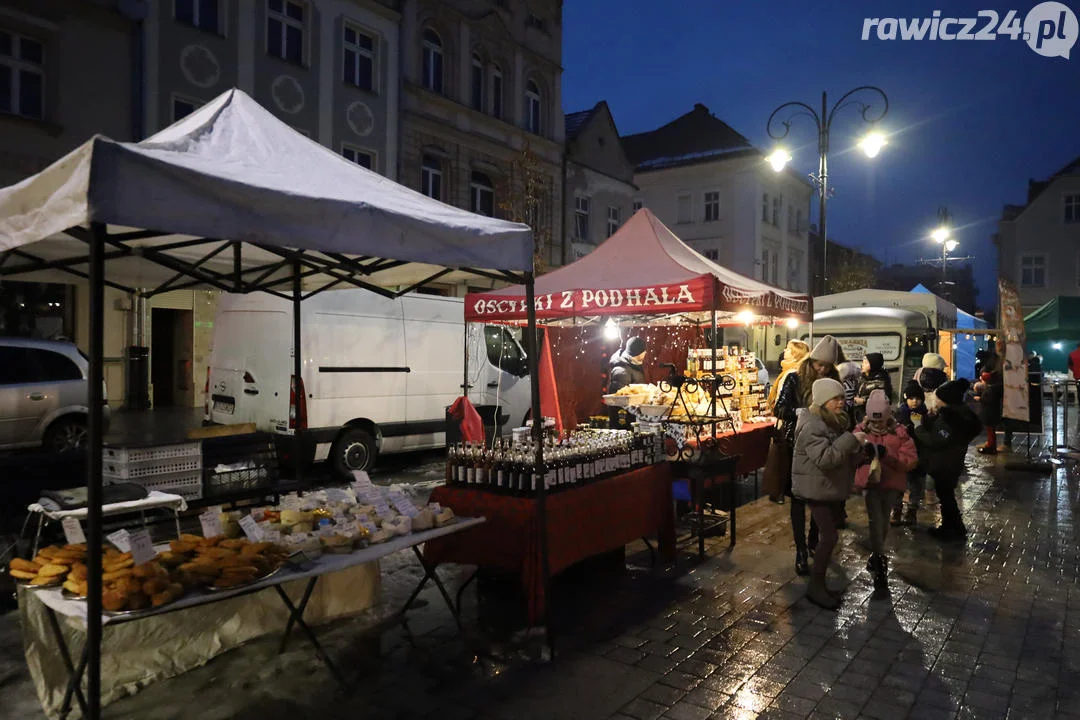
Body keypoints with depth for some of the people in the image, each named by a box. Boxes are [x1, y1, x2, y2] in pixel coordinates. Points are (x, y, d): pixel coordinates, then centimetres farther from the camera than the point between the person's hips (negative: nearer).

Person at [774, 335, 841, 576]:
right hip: (797, 446, -3)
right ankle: (801, 550, 6)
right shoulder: (795, 379, -6)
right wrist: (801, 412, -28)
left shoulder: (834, 382, 3)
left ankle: (813, 540, 32)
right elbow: (779, 409, -11)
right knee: (798, 498, 0)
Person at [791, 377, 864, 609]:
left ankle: (819, 584, 24)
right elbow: (825, 458, -31)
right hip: (817, 489, -9)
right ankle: (815, 587, 4)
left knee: (829, 535, 13)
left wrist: (858, 447, -6)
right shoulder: (811, 426, -21)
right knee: (829, 537, -9)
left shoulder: (836, 422, 9)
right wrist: (851, 439, -28)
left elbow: (848, 456, 15)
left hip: (833, 487, 9)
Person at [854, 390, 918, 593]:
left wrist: (887, 454, -23)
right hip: (869, 482, -1)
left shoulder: (900, 433, -5)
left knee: (883, 522, 15)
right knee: (876, 521, -12)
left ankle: (876, 556, 39)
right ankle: (881, 566, -3)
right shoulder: (861, 431, -2)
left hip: (891, 484, 1)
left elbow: (911, 461, -10)